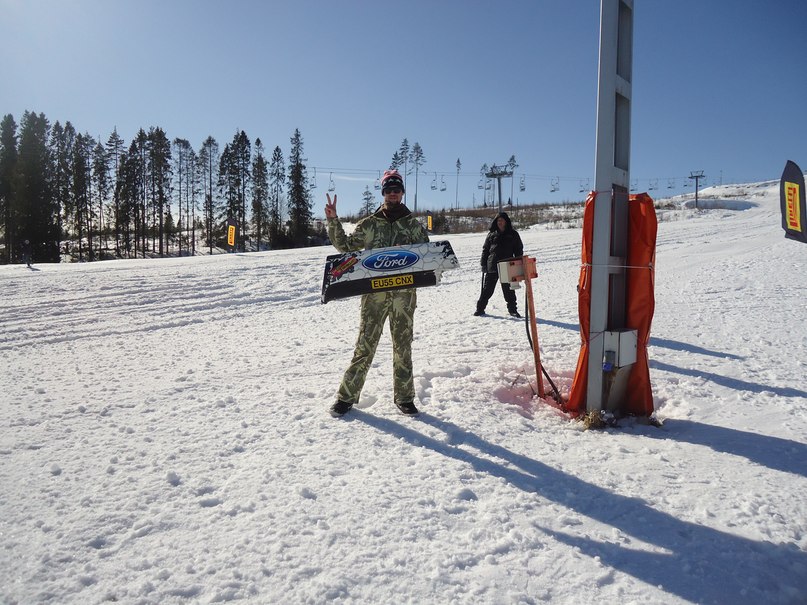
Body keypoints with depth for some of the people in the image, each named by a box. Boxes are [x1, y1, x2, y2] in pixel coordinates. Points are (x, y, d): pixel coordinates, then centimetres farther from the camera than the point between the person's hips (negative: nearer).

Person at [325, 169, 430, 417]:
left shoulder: (413, 225, 11)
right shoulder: (369, 223, 9)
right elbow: (345, 245, 7)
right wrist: (333, 220, -4)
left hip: (404, 291, 1)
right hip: (374, 290, -1)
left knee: (403, 345, 7)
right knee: (365, 343, -3)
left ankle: (404, 397, 17)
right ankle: (347, 396, 7)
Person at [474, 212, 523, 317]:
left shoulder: (513, 234, 6)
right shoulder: (491, 234, 7)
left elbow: (519, 250, 8)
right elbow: (485, 249, 8)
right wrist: (483, 264, 1)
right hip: (492, 266, 1)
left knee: (508, 289, 5)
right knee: (487, 289, 5)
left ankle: (512, 309, 15)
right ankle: (480, 308, 14)